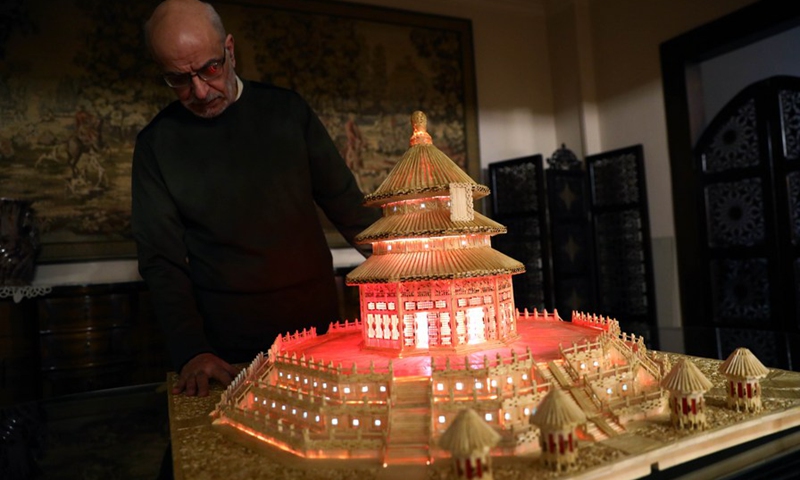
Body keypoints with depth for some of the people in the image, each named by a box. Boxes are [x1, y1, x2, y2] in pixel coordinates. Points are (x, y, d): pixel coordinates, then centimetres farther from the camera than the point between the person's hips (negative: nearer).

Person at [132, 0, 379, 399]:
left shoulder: (287, 111, 0)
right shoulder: (157, 143, -2)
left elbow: (348, 207, 3)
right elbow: (160, 259, -3)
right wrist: (190, 351, -14)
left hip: (317, 326, 2)